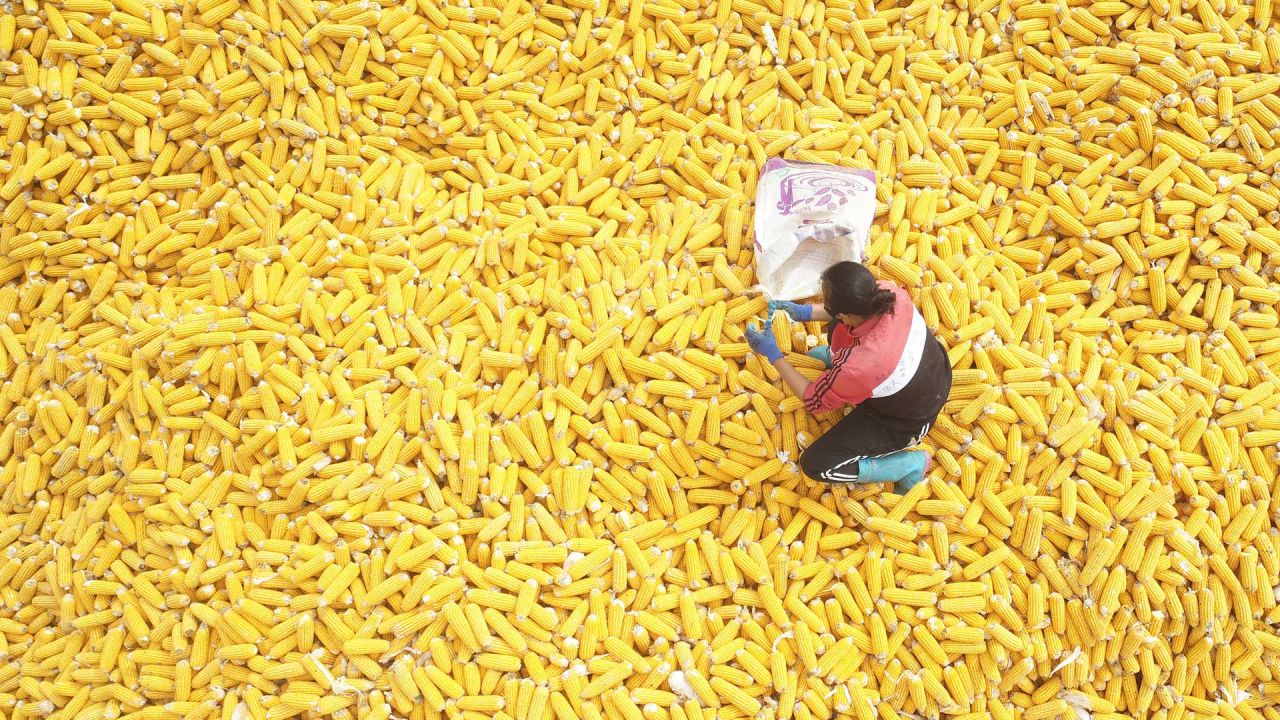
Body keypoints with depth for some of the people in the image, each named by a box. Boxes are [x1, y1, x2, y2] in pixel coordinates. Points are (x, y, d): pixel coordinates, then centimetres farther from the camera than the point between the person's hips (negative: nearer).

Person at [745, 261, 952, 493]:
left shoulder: (856, 367, -43)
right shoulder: (887, 292, -28)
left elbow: (813, 400, -20)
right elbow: (856, 307, 0)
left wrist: (773, 355, -15)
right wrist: (805, 312, -4)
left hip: (907, 423, -6)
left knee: (814, 465, -3)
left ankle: (909, 465, 5)